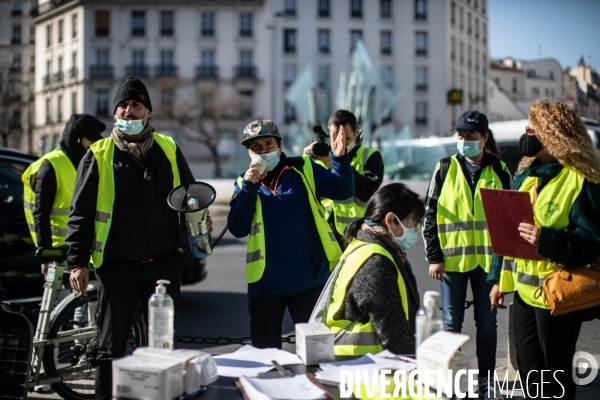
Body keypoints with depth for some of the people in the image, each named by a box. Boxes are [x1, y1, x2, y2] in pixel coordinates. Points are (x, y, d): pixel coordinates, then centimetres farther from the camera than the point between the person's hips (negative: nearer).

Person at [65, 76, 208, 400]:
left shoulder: (168, 149, 9)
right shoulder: (99, 156, 1)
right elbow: (80, 213, 1)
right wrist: (77, 263, -5)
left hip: (164, 263, 2)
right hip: (117, 265, -2)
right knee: (111, 348, 5)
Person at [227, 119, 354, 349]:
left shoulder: (303, 170, 3)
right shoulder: (244, 183, 6)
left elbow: (342, 191, -8)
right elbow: (238, 229, -5)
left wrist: (340, 158, -23)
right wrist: (249, 187, -13)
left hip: (309, 278, -1)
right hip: (266, 283, 1)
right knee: (265, 351, 11)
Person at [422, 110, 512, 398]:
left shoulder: (499, 172, 4)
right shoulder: (445, 170, 2)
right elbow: (430, 215, 2)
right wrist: (434, 256, -4)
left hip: (488, 259, 1)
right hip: (452, 258, -1)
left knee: (487, 322, 9)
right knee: (452, 323, 6)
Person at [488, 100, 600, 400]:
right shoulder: (525, 175, 9)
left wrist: (547, 241, -34)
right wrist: (498, 278, 14)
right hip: (523, 291, 8)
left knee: (554, 375, 6)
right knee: (529, 372, 18)